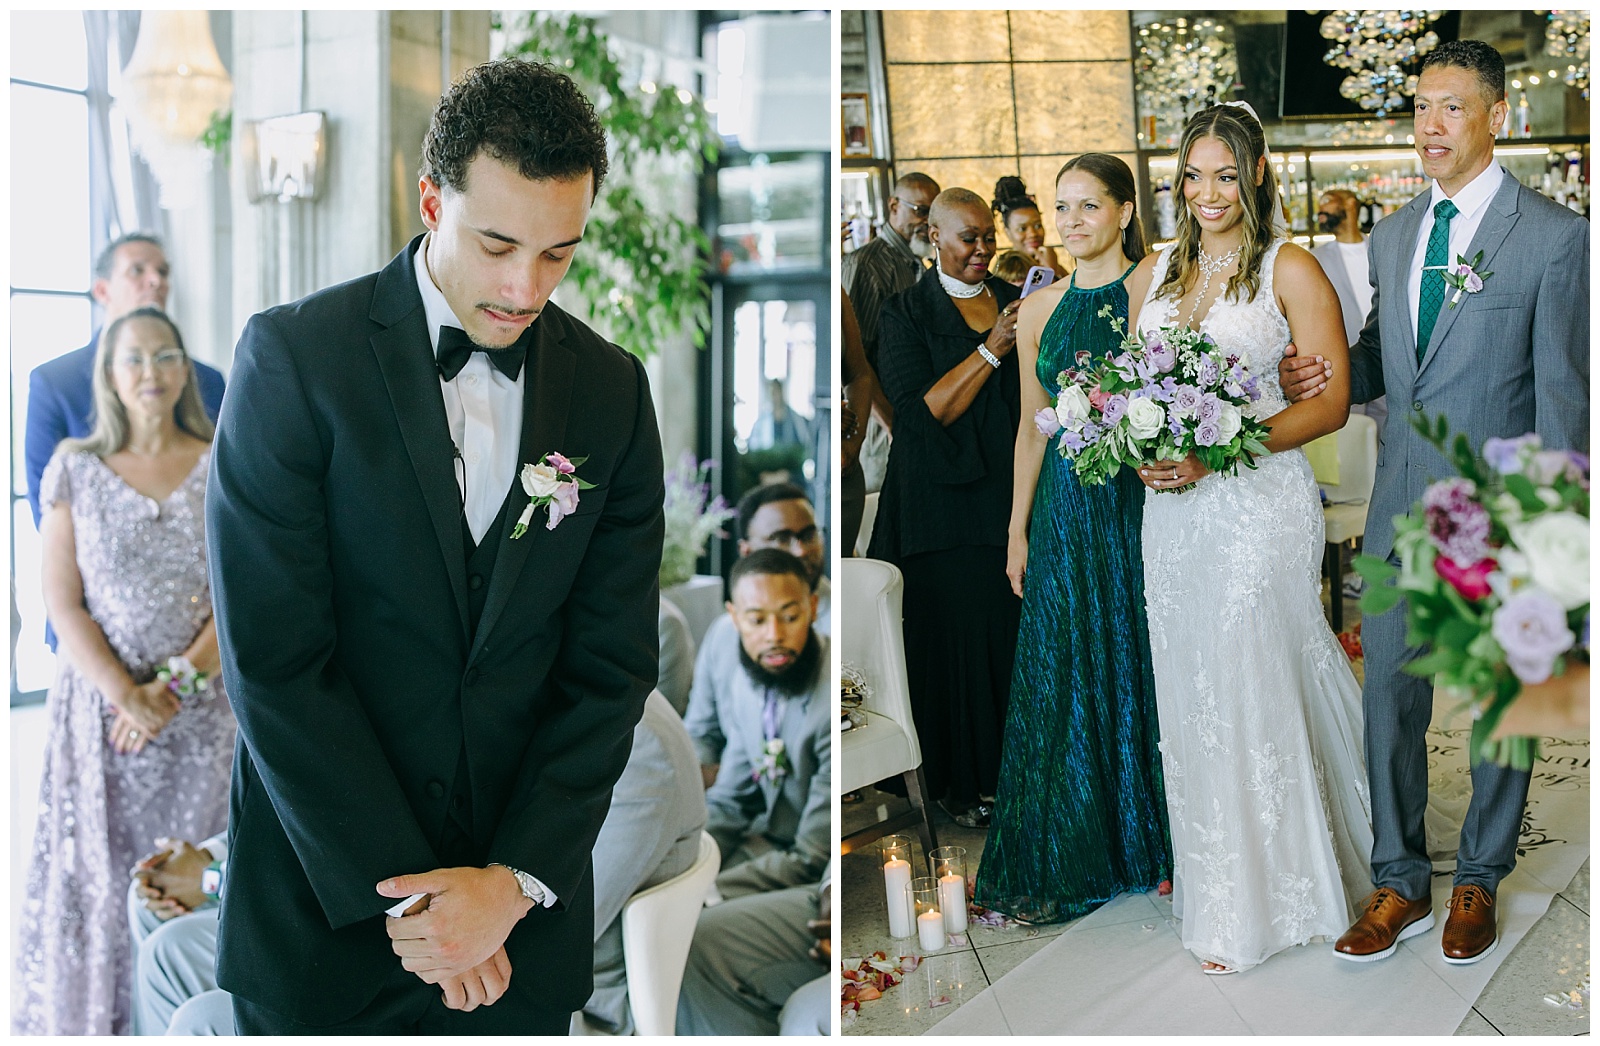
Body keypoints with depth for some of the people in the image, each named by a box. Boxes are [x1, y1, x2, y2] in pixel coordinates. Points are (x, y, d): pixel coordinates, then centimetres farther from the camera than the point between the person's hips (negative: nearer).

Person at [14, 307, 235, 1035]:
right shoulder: (74, 469, 1)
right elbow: (62, 602, -3)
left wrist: (174, 684, -12)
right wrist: (125, 695, -14)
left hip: (202, 708, 0)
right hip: (101, 703, 0)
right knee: (97, 872, 3)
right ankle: (91, 1017, 18)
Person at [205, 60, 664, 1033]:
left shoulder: (612, 389, 0)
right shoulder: (294, 355, -10)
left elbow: (612, 667, -1)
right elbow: (274, 662, -13)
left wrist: (515, 881, -10)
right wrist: (399, 891, -14)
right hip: (328, 899, -2)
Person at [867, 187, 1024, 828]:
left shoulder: (1013, 299, 11)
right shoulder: (907, 314, -3)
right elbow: (922, 412, -14)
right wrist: (991, 350, -19)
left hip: (1014, 494, 4)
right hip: (947, 506, -4)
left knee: (1017, 631, 3)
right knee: (958, 637, 1)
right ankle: (962, 781, 15)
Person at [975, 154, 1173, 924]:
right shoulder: (1039, 311, 8)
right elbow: (1032, 428, 12)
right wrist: (1018, 530, 12)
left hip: (1145, 500, -3)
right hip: (1068, 508, 4)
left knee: (1142, 668, 5)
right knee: (1064, 679, 7)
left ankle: (1156, 844, 23)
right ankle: (1071, 859, 21)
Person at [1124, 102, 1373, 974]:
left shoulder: (1291, 271, -4)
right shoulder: (1152, 274, 12)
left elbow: (1330, 402, -9)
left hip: (1257, 502, -5)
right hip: (1171, 507, 5)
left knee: (1249, 688, -2)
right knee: (1188, 690, 9)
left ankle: (1256, 901, 12)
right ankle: (1202, 866, 25)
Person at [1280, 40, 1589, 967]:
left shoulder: (1555, 236, -8)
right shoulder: (1393, 235, 10)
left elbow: (1561, 391, -9)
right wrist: (1332, 373, -6)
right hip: (1402, 503, 5)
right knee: (1390, 692, 7)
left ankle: (1480, 882, 28)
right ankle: (1401, 885, 21)